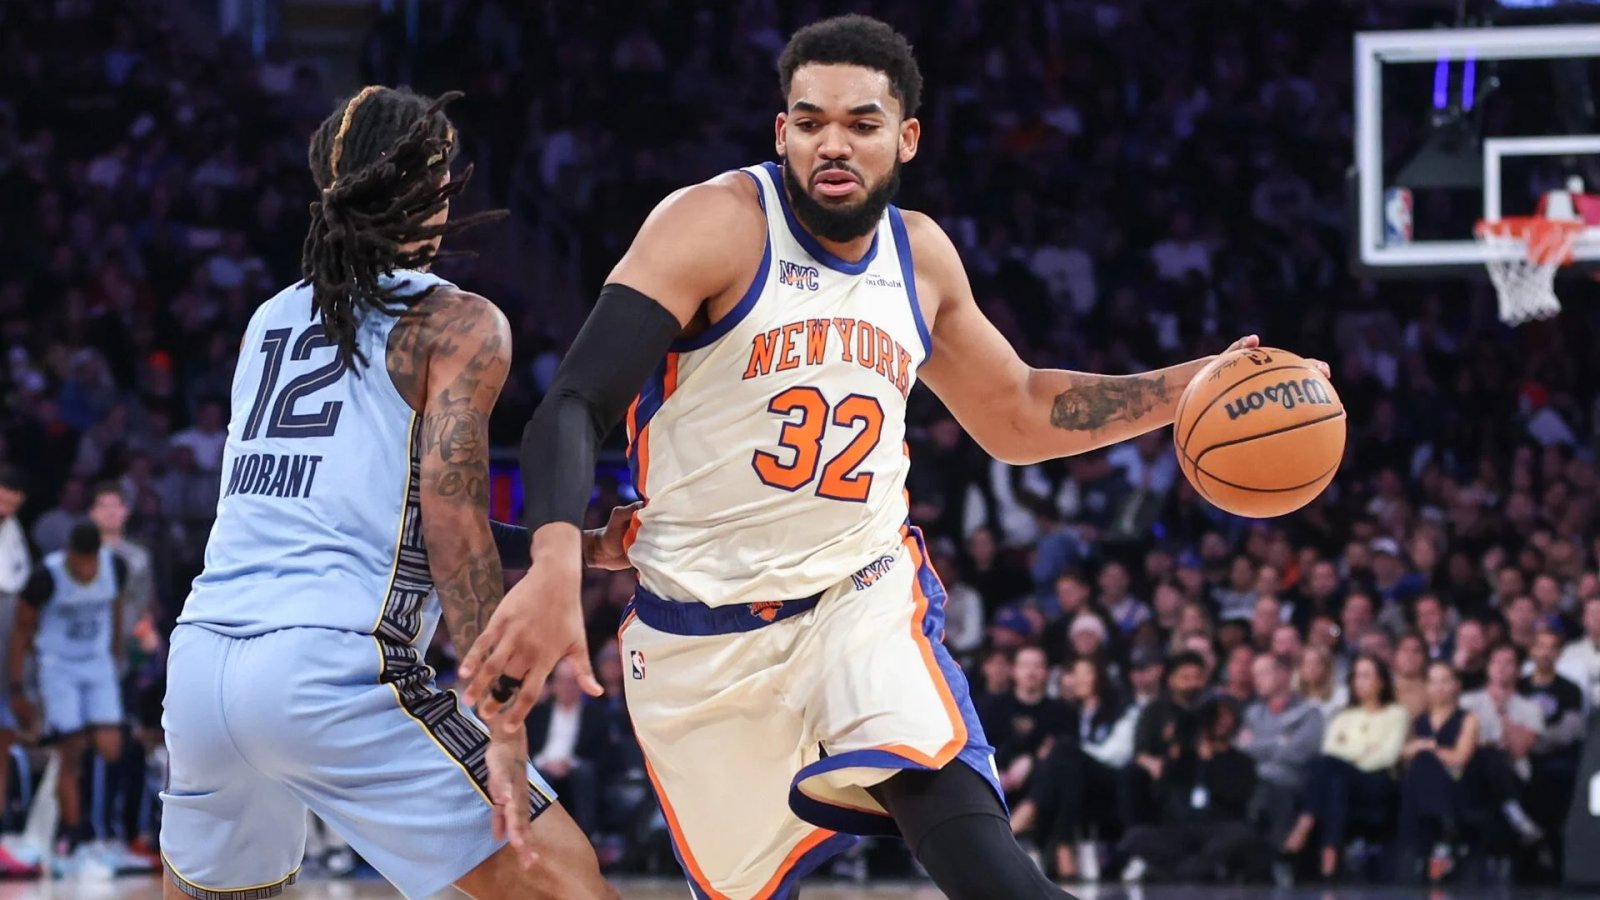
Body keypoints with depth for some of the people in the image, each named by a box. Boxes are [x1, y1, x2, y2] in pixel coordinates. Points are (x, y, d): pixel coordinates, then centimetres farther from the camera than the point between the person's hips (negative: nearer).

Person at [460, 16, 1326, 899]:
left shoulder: (921, 255, 5)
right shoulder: (716, 224, -13)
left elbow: (1016, 414, 23)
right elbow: (575, 405, -22)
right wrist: (556, 567, -40)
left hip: (863, 594, 3)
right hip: (704, 628, -2)